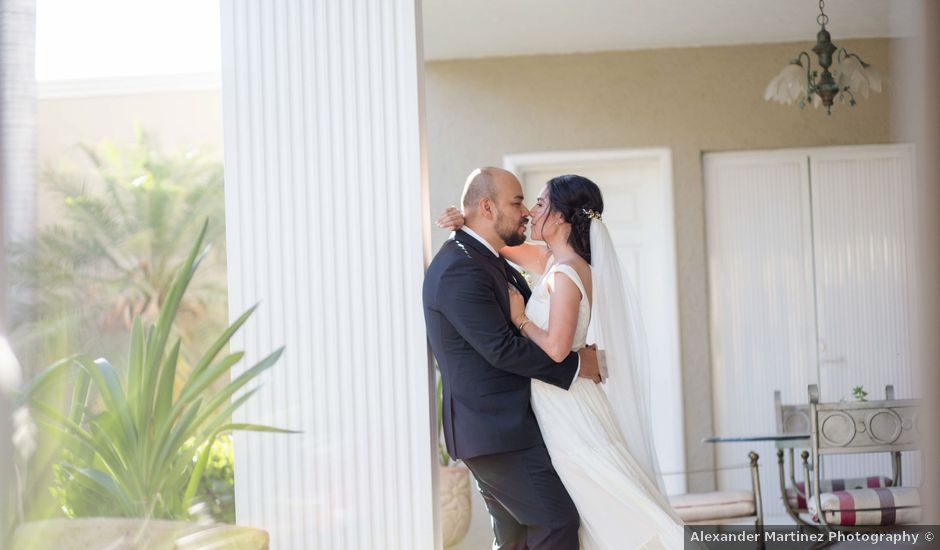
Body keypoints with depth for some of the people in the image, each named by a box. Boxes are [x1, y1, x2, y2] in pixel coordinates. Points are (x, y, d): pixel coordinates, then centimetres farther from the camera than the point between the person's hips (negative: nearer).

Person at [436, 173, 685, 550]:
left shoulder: (565, 274, -18)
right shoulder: (552, 262, 8)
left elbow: (555, 348, -26)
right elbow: (501, 241, 21)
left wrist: (520, 318, -12)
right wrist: (465, 221, 3)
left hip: (567, 410, -9)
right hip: (556, 408, 9)